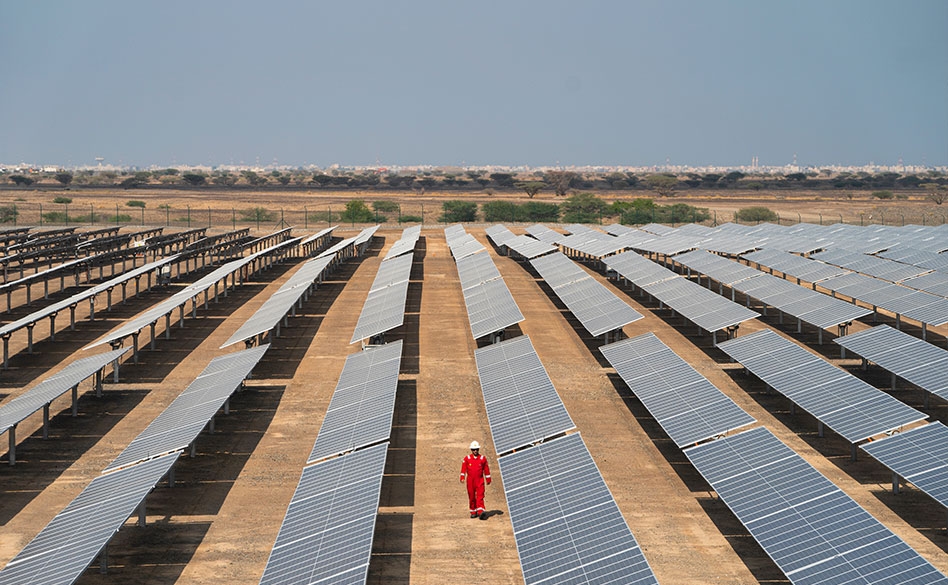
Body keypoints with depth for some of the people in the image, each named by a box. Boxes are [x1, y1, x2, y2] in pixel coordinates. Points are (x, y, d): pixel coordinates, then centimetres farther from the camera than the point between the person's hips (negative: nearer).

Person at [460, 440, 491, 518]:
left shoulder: (483, 458, 3)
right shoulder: (467, 459, 2)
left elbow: (486, 470, 8)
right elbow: (463, 469, 0)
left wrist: (488, 480, 10)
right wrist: (462, 478, -13)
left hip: (480, 481, -1)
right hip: (470, 481, 1)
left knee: (480, 496, -13)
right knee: (471, 497, 6)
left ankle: (480, 512, -19)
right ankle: (473, 512, 18)